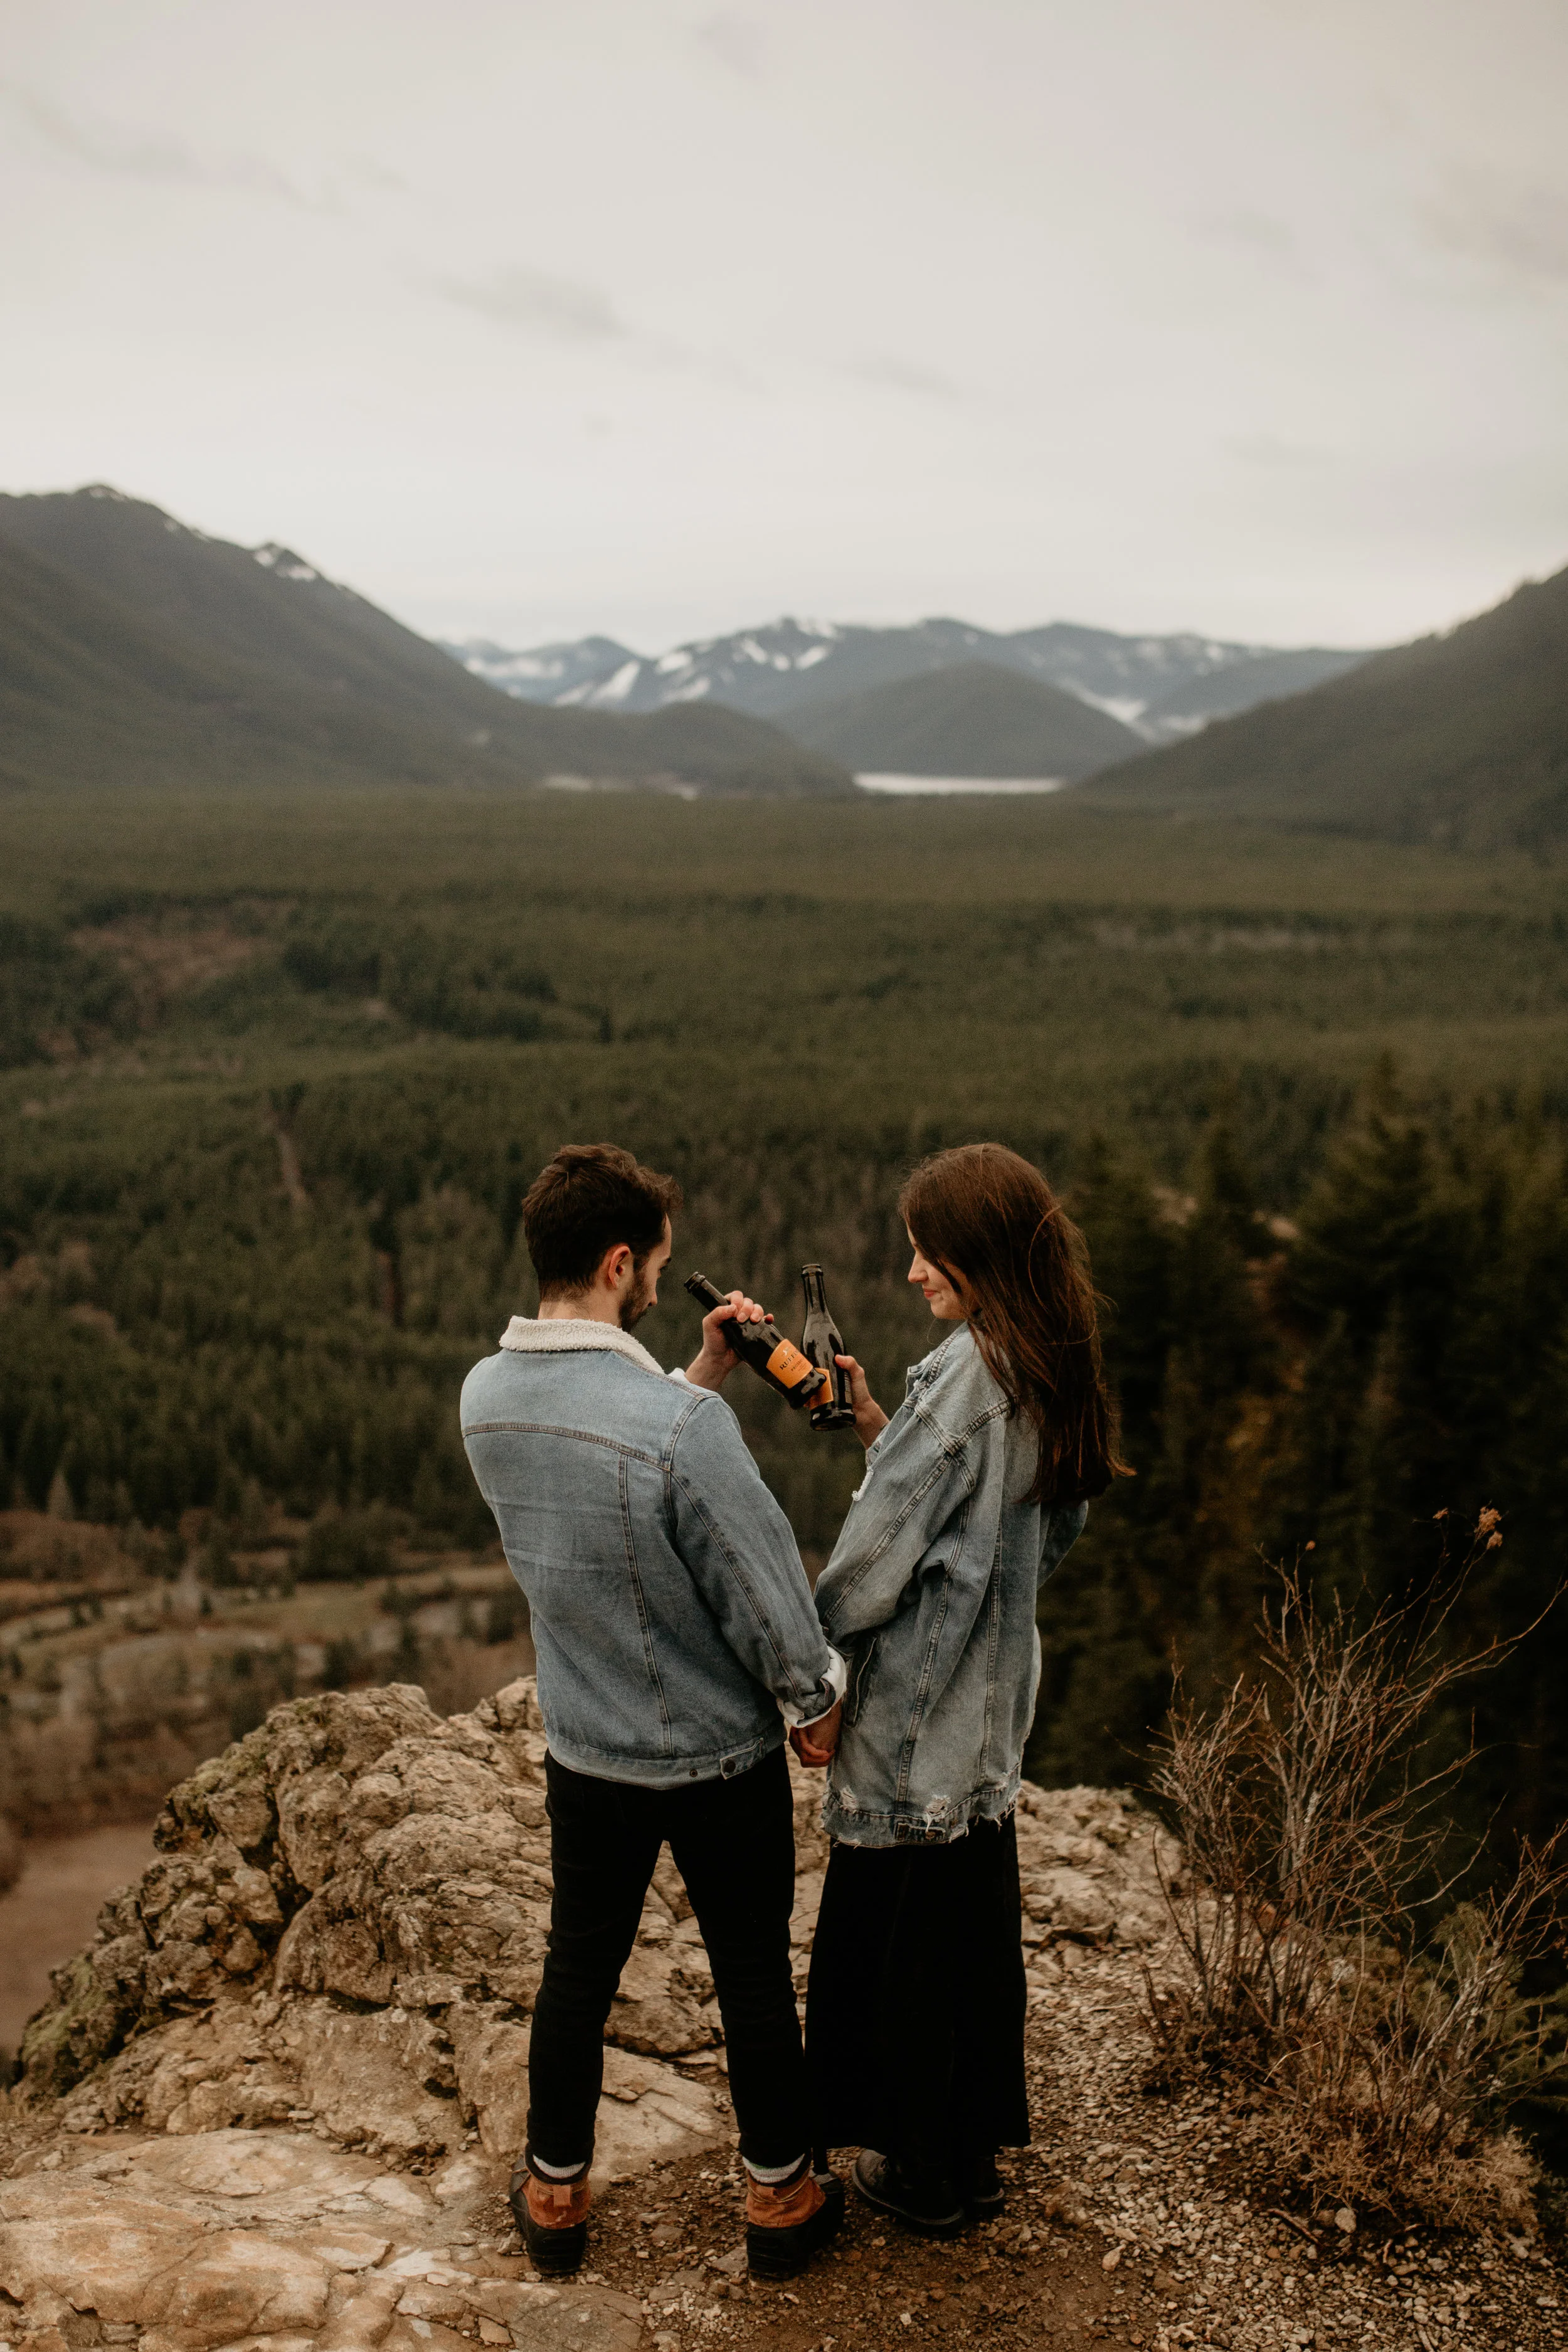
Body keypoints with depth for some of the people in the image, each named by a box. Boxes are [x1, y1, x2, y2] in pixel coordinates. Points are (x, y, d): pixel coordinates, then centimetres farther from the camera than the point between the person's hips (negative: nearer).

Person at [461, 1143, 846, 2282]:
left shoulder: (487, 1397, -10)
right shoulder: (684, 1426, -32)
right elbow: (766, 1590, -21)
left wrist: (701, 1376, 1)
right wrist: (819, 1697, -4)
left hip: (587, 1754, 5)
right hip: (724, 1760, -5)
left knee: (578, 1969, 22)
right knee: (754, 1977, 16)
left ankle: (556, 2196, 39)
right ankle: (781, 2197, 36)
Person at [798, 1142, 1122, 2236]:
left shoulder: (963, 1378, -24)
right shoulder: (1056, 1376, 2)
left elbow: (877, 1555, -20)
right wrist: (883, 1430, 4)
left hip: (920, 1707, -9)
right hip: (995, 1698, 9)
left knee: (902, 1932, 8)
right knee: (976, 1920, 21)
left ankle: (924, 2171, 24)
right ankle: (977, 2150, 37)